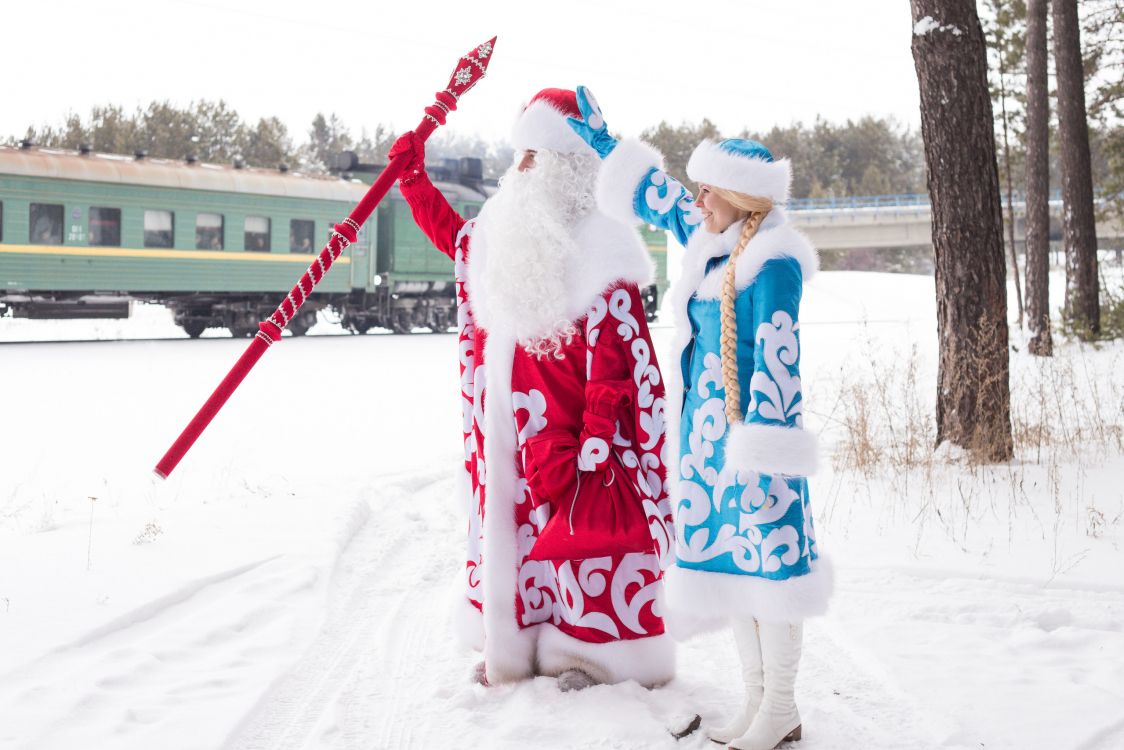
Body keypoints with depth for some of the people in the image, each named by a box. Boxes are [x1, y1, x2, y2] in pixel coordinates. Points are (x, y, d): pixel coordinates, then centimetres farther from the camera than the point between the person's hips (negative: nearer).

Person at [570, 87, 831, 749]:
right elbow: (655, 193, 26)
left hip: (752, 431, -9)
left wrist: (764, 452, -21)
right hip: (706, 433, 9)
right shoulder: (712, 243, 10)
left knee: (767, 557, -1)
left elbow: (777, 364, -19)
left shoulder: (773, 261, -15)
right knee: (729, 557, 12)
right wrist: (602, 140, 31)